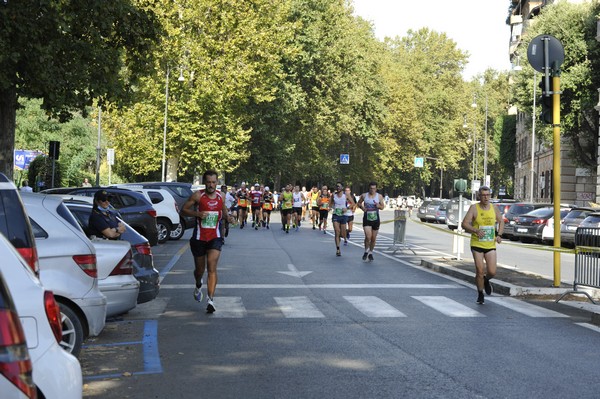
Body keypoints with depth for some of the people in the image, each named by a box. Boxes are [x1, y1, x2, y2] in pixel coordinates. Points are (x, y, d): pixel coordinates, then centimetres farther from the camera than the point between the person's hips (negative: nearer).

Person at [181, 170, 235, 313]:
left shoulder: (221, 196, 3)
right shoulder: (197, 196, -7)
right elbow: (183, 210, -3)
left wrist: (228, 217, -2)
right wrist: (197, 213, -20)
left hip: (215, 238, 1)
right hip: (199, 238, -1)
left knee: (212, 268, -15)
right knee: (200, 269, 13)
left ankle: (210, 300, -18)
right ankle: (198, 286, 48)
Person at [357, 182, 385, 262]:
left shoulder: (379, 196, -1)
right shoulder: (364, 196, -2)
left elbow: (383, 207, 6)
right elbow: (359, 203, 14)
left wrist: (379, 206, -17)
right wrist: (361, 207, -8)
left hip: (376, 219, 1)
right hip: (367, 219, -1)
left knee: (373, 238, 8)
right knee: (368, 237, -16)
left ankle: (370, 253, 28)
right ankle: (366, 251, 9)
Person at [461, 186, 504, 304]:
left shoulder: (494, 208, 5)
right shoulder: (474, 208, -6)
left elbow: (501, 221, 20)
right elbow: (464, 224, -10)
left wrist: (499, 234, 4)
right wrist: (475, 230, -27)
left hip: (491, 245, 3)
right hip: (477, 245, -2)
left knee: (492, 272, -5)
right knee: (479, 271, -4)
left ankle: (486, 280, 31)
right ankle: (480, 294, 18)